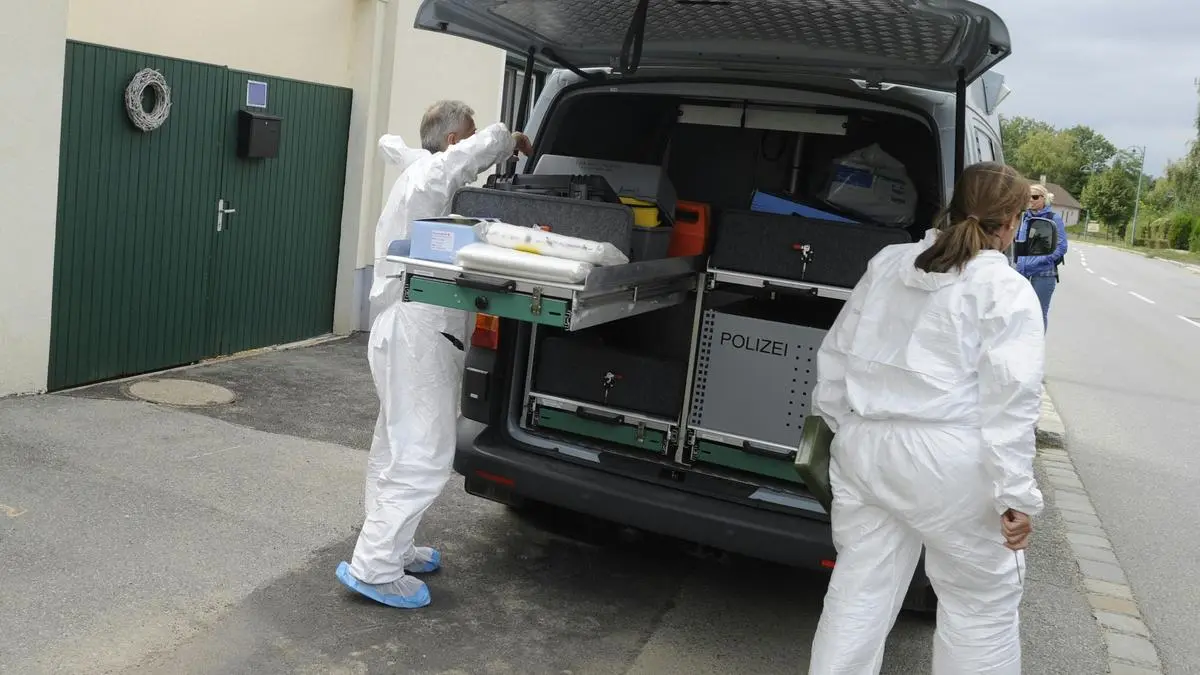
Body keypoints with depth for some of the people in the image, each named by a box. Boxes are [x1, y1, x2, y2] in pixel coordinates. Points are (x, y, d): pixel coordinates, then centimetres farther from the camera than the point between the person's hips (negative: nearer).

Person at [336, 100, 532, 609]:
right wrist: (515, 141, 0)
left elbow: (389, 142, 37)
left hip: (404, 331, 10)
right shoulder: (433, 174, -10)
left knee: (397, 449, 16)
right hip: (418, 335, -10)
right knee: (423, 457, -9)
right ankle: (374, 568, -6)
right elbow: (492, 140, -22)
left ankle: (391, 548, 27)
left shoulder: (416, 170, 16)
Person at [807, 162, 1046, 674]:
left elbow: (835, 355, 17)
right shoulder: (1006, 290, -5)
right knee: (982, 602, 13)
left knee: (859, 592, 14)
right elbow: (1010, 400, -14)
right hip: (944, 464, -5)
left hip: (864, 448, 6)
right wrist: (1016, 494, -12)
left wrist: (842, 428, 26)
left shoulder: (886, 263, 13)